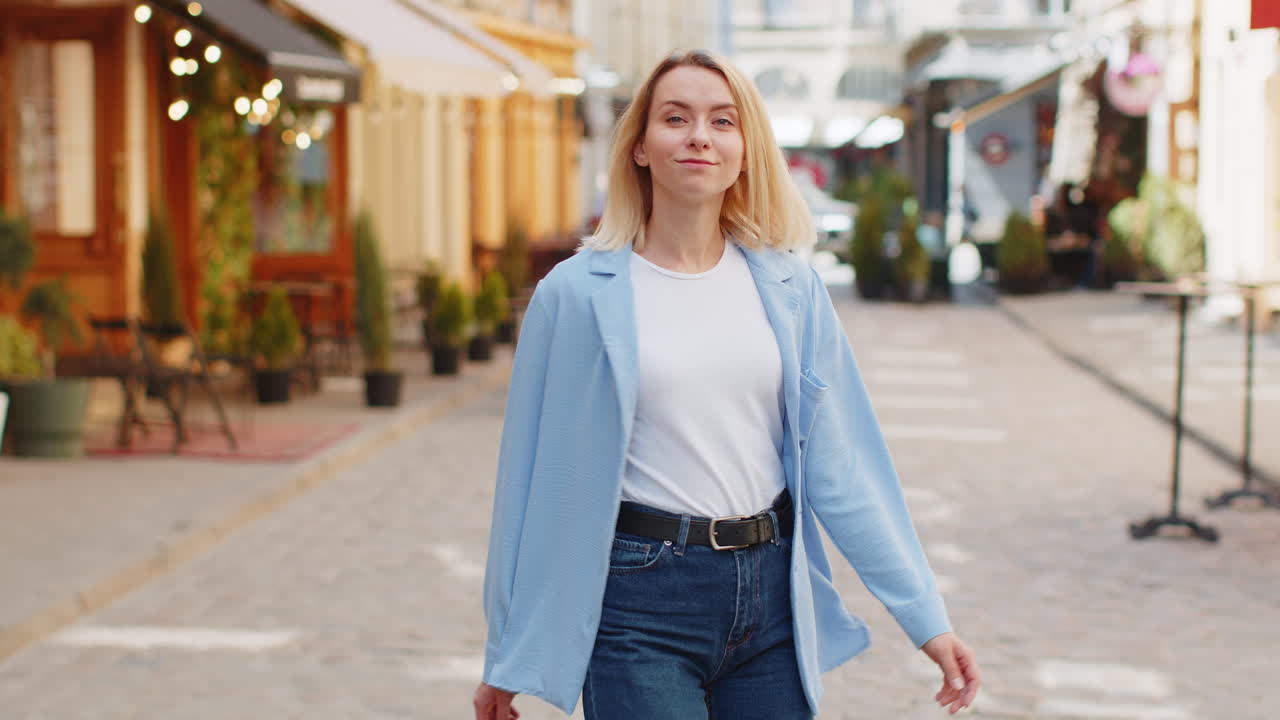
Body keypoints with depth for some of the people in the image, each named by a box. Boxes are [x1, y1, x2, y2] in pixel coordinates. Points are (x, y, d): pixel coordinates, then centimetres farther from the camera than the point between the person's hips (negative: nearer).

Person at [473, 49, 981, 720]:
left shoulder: (790, 287, 4)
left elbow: (839, 467, 5)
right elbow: (540, 478, 0)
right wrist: (507, 661, 3)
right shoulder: (577, 293, -4)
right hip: (639, 599, -3)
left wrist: (927, 617, 2)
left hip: (771, 592, 3)